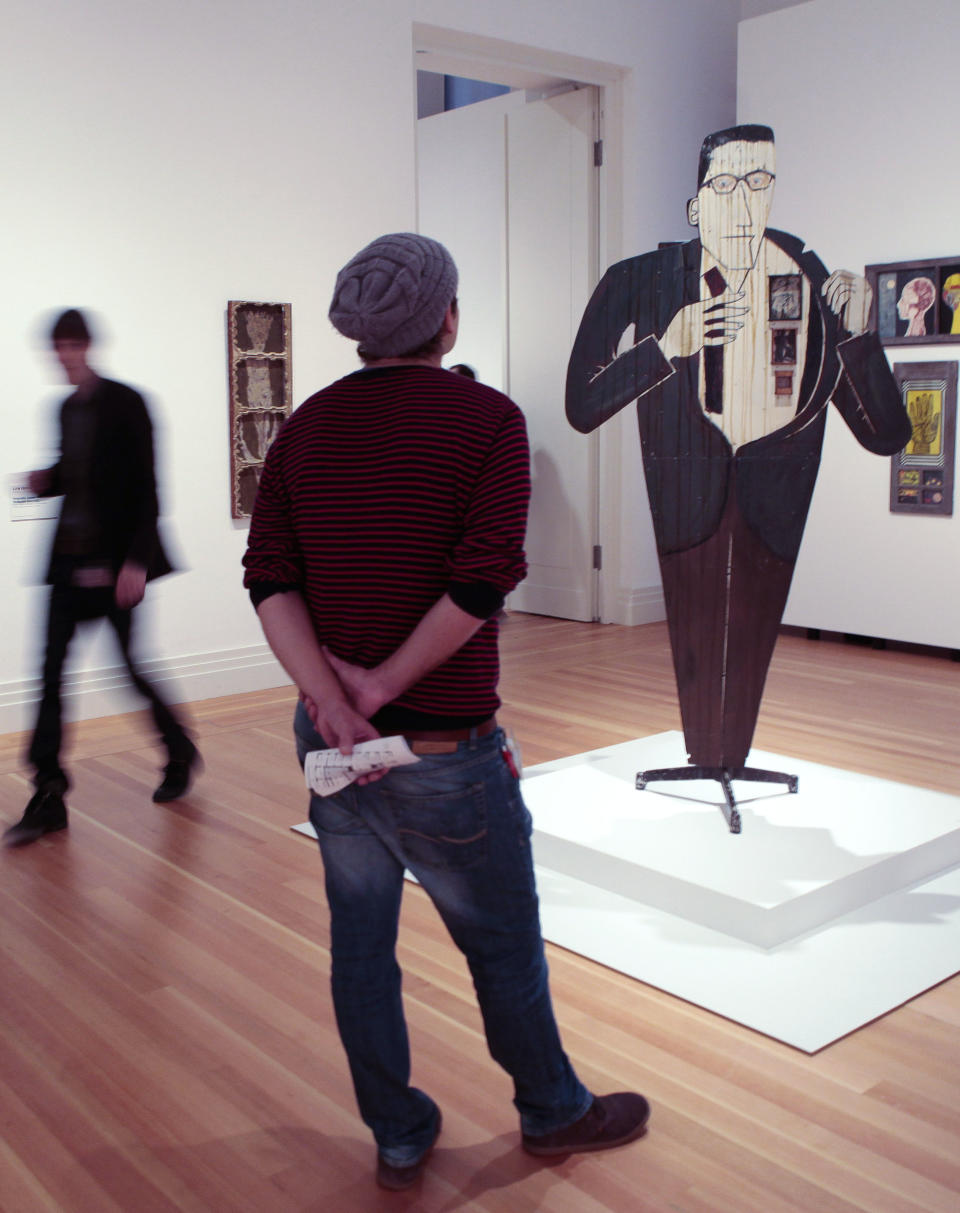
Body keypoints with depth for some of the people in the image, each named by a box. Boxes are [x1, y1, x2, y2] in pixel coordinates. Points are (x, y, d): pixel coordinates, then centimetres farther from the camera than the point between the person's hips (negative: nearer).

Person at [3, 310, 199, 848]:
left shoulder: (126, 403, -8)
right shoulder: (67, 409, 11)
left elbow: (146, 487, -11)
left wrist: (137, 560, -18)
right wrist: (46, 481, -2)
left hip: (116, 558, -6)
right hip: (70, 559, 6)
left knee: (131, 664, 2)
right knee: (52, 670, 0)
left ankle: (180, 751, 29)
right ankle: (49, 797, 5)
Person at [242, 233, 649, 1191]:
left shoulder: (306, 425, 4)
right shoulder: (487, 419, -11)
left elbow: (270, 578, -5)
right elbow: (482, 580, -21)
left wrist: (329, 695, -13)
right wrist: (383, 685, -12)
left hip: (330, 734, 6)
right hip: (441, 747, -5)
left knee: (359, 939, 15)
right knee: (501, 940, 14)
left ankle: (398, 1137, 32)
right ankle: (551, 1112, 36)